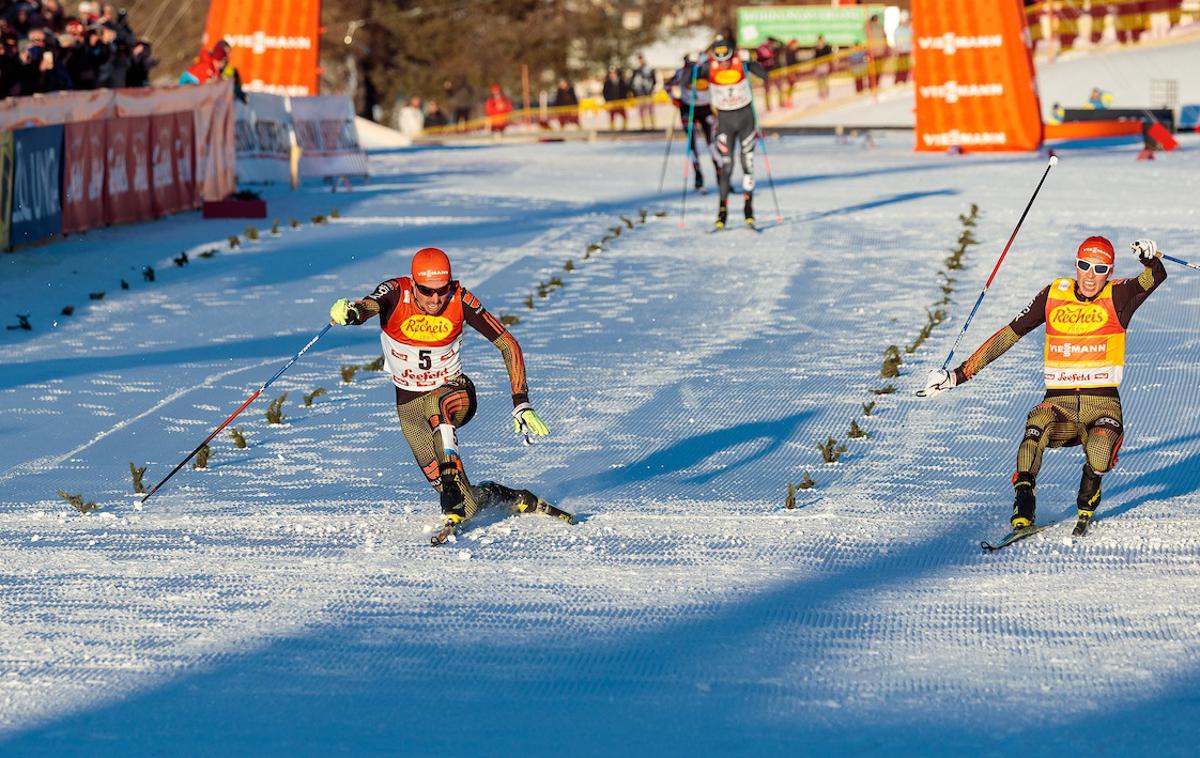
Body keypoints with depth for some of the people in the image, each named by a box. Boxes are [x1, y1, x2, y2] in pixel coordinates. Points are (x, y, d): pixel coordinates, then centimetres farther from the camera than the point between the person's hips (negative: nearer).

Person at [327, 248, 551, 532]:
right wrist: (350, 311, -67)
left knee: (438, 406, -37)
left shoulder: (460, 300, -19)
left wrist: (521, 403, -19)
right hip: (409, 401, 2)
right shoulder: (396, 294, -20)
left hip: (455, 392, -2)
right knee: (434, 475, -12)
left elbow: (508, 345, -13)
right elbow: (368, 306, -42)